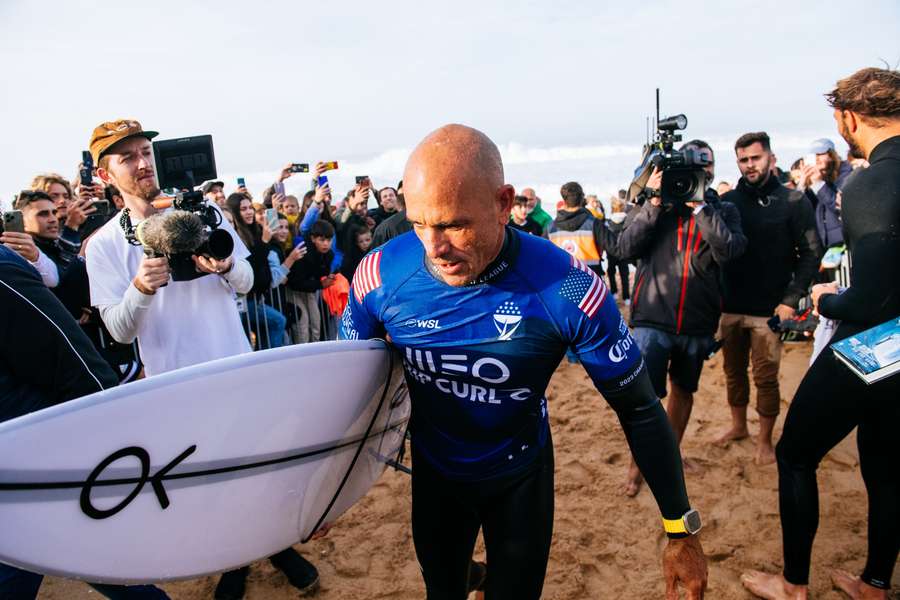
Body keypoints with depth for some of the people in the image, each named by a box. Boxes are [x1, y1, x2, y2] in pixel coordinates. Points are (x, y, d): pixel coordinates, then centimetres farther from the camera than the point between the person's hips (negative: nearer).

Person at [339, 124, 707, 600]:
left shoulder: (567, 289, -29)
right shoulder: (382, 274, -23)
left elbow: (639, 408, -16)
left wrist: (681, 530, -11)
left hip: (520, 477, -2)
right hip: (432, 472, 3)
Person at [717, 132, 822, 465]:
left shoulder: (793, 202, -4)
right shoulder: (727, 201, 4)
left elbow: (811, 254, -5)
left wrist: (791, 299, -13)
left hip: (768, 309, -3)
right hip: (730, 307, 3)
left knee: (766, 378, 3)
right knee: (733, 371, 15)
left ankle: (765, 440, 20)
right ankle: (738, 426, 34)